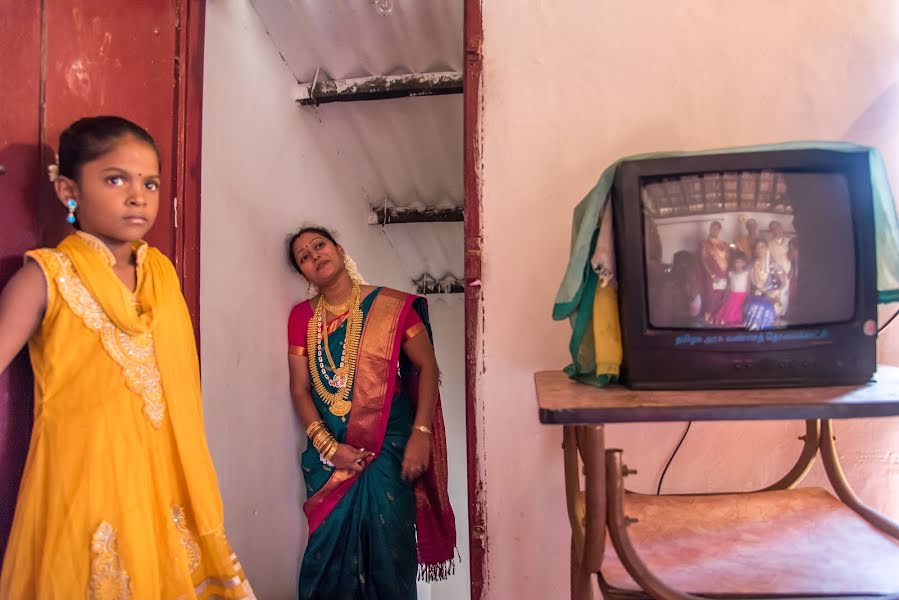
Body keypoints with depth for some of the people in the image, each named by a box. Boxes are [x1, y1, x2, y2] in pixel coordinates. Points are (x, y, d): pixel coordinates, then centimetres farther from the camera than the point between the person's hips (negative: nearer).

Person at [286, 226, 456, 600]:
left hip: (389, 448, -2)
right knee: (330, 548, 8)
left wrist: (420, 435, -12)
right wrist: (327, 446, -9)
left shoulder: (393, 306, -5)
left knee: (389, 548, 3)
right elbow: (299, 388, 2)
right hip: (330, 453, 2)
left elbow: (427, 367, -4)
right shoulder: (302, 317, 3)